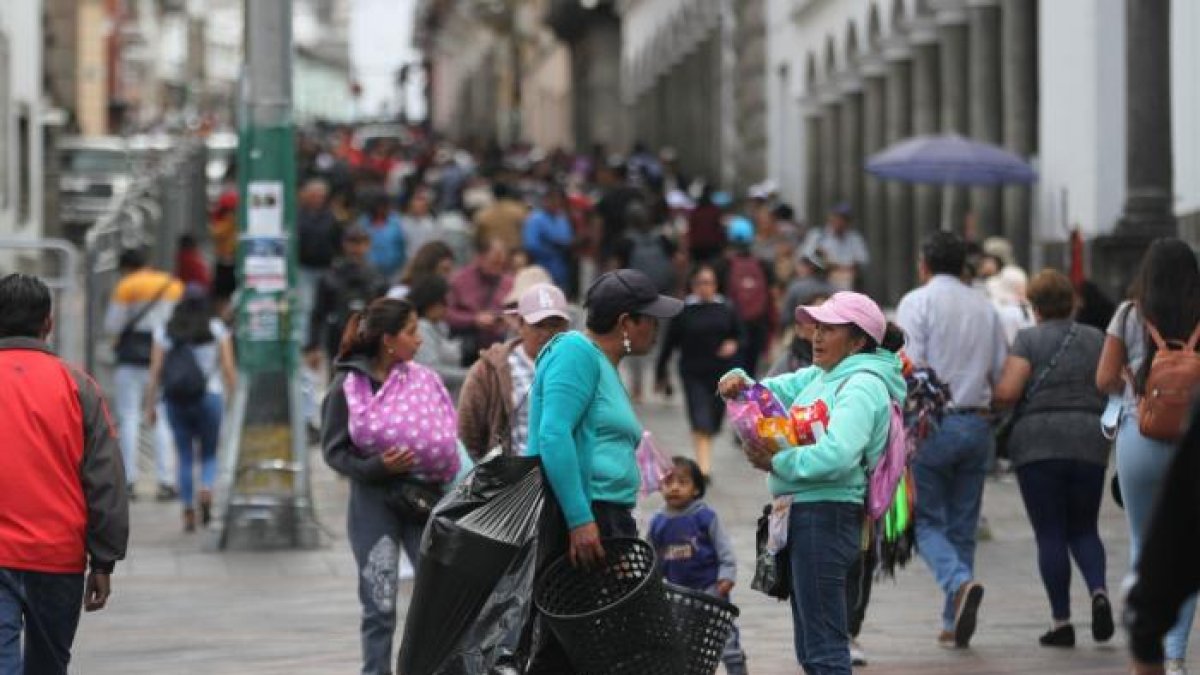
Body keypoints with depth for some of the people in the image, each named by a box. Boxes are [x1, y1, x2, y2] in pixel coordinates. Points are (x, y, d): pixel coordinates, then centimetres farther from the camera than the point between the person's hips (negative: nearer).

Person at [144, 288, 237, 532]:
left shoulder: (165, 332, 4)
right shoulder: (217, 329, 2)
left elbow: (155, 372, 1)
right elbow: (228, 368, -3)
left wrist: (150, 405, 5)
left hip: (175, 400, 1)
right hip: (210, 396, -1)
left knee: (184, 457, 9)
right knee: (209, 454, 12)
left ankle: (188, 512, 5)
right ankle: (206, 489, -17)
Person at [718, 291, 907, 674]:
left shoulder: (863, 385, -12)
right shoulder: (821, 377, 15)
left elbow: (838, 455, -26)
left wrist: (776, 463, -18)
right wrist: (739, 382, -3)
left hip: (827, 516, -10)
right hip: (803, 513, 10)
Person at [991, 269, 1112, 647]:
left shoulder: (1028, 340, -1)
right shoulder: (1096, 339, 10)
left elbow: (1007, 393, -10)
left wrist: (989, 401, 10)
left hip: (1039, 444, -3)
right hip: (1089, 444, 3)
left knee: (1050, 534, 2)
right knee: (1084, 529, 15)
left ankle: (1061, 622, -1)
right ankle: (1099, 591, -12)